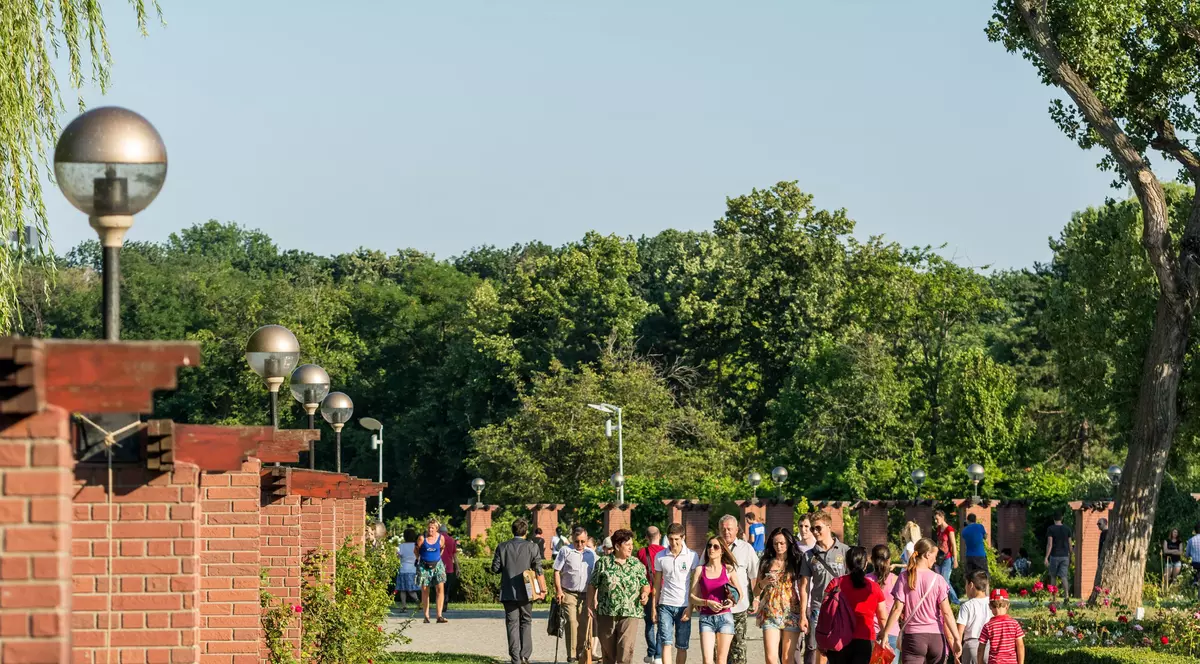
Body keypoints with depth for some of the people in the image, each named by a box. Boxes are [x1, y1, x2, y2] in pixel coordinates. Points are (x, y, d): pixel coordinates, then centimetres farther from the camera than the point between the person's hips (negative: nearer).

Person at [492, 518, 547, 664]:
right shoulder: (532, 547, -6)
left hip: (508, 592, 1)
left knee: (512, 624, 5)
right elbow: (538, 570, -8)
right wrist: (542, 589, 1)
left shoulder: (502, 547, -2)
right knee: (526, 622, 13)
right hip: (525, 592, -1)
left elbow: (495, 569, -1)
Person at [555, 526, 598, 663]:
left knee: (584, 624, 3)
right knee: (572, 622, -12)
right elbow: (557, 571, 1)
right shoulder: (565, 551, 2)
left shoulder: (591, 554, 12)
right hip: (569, 594, -3)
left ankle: (581, 651, 15)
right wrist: (558, 590, -9)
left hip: (586, 594, 3)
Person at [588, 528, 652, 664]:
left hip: (630, 614, 0)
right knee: (608, 651, 9)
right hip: (606, 614, 0)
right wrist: (590, 606, 3)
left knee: (626, 650, -13)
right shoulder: (603, 563, 2)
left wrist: (645, 593, -7)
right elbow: (592, 586, 6)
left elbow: (645, 585, 14)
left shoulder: (637, 564, 8)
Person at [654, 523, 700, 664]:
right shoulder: (660, 557, 5)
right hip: (665, 605, 1)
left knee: (682, 646, 4)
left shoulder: (692, 556, 0)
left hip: (684, 606, -1)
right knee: (666, 643, -10)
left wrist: (690, 607, -8)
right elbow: (657, 584, 11)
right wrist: (654, 608, 6)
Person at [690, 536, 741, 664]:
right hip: (706, 618, 0)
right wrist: (707, 603, -15)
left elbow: (740, 593, 11)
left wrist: (732, 601, -10)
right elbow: (692, 597, 2)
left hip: (725, 616, 0)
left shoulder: (729, 569, 4)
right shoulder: (700, 570, 4)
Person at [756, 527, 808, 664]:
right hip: (770, 615, 2)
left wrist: (803, 616, -9)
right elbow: (756, 592, 13)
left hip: (791, 615, -2)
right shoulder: (766, 563, 11)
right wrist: (764, 583, -9)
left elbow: (803, 590, -1)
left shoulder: (797, 562, 3)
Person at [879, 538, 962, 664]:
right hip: (936, 636, 1)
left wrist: (885, 632, 0)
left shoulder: (905, 577, -3)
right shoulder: (938, 579, -3)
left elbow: (897, 609, -6)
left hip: (913, 635, -1)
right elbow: (946, 612, -5)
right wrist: (956, 638, -2)